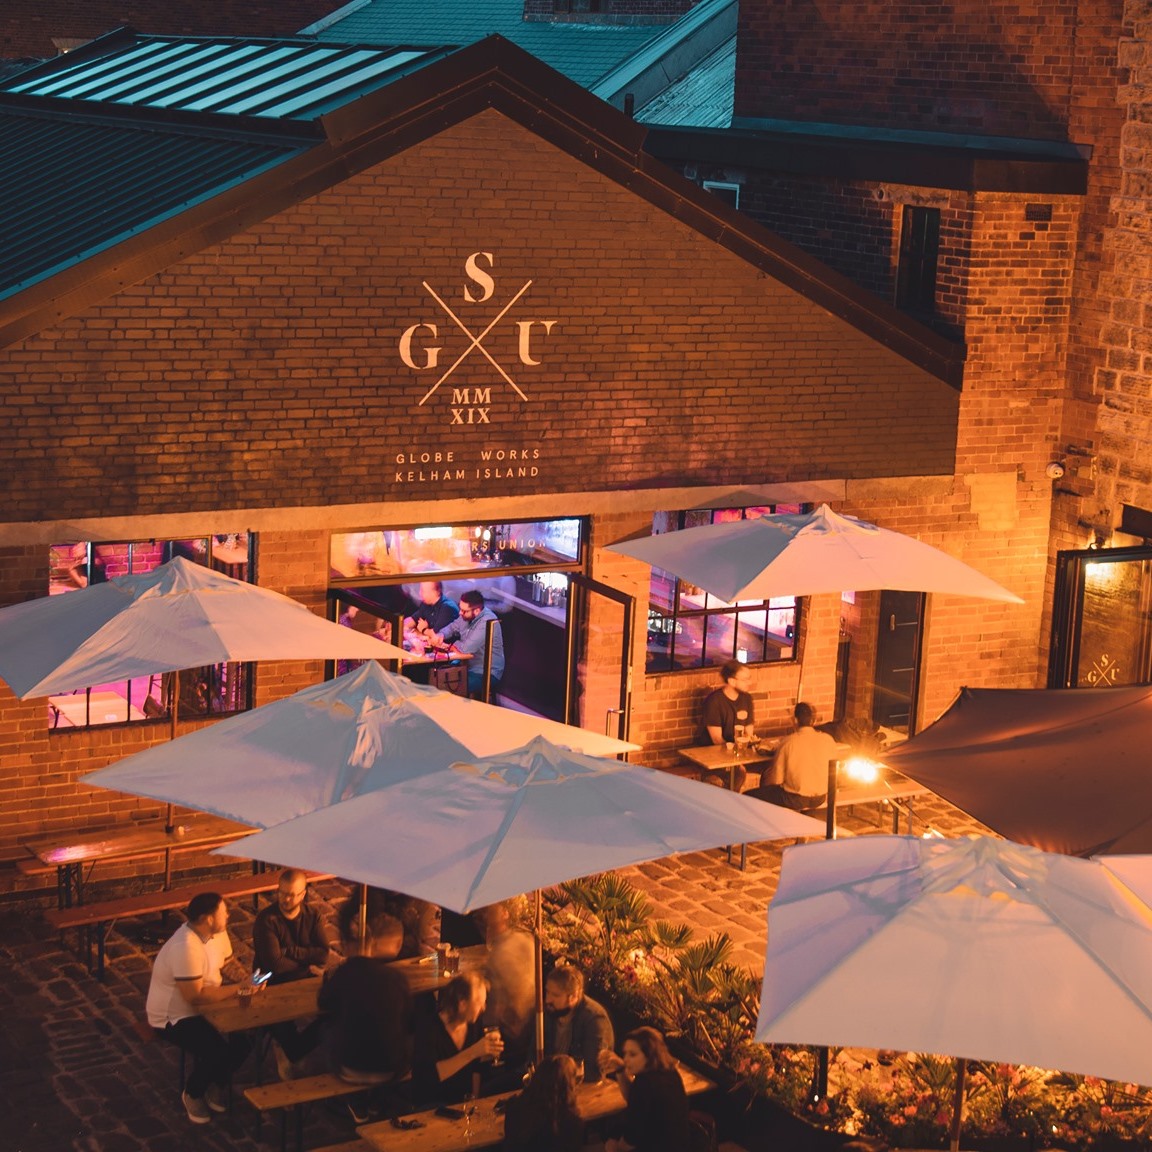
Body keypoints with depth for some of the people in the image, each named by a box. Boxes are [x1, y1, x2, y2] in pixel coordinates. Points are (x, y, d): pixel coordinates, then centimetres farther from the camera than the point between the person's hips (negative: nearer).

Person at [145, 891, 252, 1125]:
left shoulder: (217, 933, -4)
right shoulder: (185, 947, -32)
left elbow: (228, 964, 9)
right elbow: (195, 996, -32)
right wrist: (237, 989, -27)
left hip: (204, 1007, 9)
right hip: (173, 1017, -8)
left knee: (245, 1035, -9)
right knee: (217, 1052, -25)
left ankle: (218, 1084, 16)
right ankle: (193, 1094, 5)